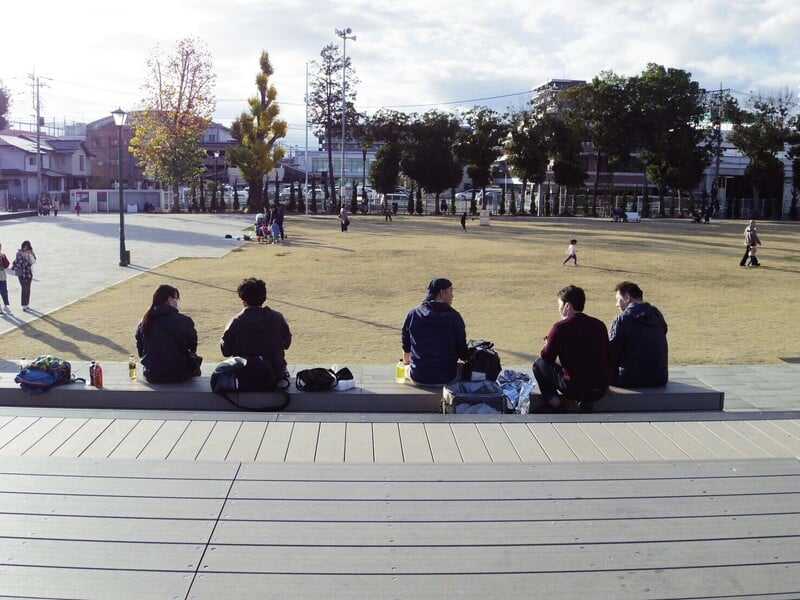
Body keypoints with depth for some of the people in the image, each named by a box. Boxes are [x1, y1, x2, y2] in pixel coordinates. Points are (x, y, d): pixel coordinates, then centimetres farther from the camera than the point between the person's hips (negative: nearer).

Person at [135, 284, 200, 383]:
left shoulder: (143, 323, -2)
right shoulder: (184, 321, -13)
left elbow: (141, 352, 7)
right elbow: (193, 347, 0)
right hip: (178, 375, -4)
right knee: (195, 359, 26)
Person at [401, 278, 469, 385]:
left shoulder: (413, 314, -2)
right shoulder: (454, 316, -8)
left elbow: (406, 347, 10)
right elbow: (462, 352, -5)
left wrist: (406, 363, 31)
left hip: (418, 378, 2)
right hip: (447, 378, -2)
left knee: (407, 367, 33)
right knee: (462, 368, 29)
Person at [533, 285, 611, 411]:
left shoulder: (560, 327, -11)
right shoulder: (599, 324, 4)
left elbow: (547, 357, 0)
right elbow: (608, 357, 13)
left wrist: (548, 343, 22)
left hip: (575, 388, -4)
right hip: (601, 390, 5)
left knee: (539, 363, 15)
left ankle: (551, 398, 7)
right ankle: (585, 401, 19)